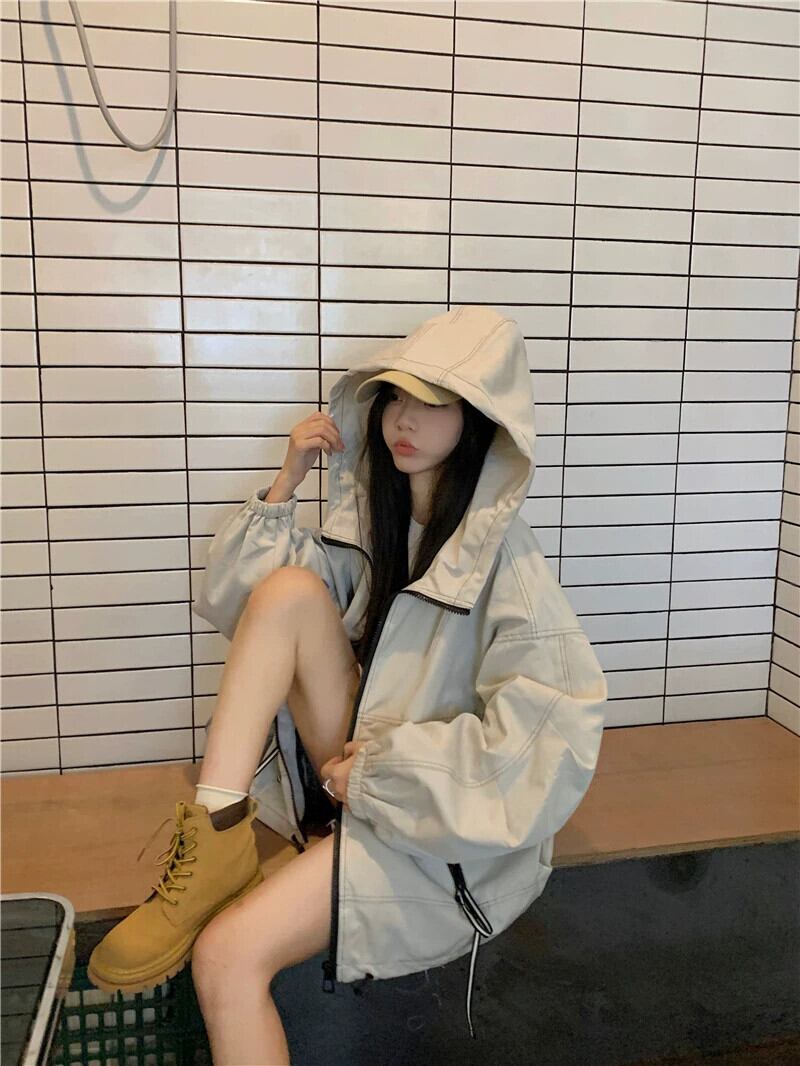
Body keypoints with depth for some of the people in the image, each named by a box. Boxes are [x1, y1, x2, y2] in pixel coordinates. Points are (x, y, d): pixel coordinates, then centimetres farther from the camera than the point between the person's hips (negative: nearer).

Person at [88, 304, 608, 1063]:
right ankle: (216, 837, -19)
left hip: (437, 821, -6)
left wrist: (385, 766, -20)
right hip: (354, 768, 6)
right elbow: (231, 600, 6)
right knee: (291, 587, -17)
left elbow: (548, 726, -22)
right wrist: (287, 483, -6)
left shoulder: (498, 554, -15)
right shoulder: (368, 516, 4)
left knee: (226, 956, -23)